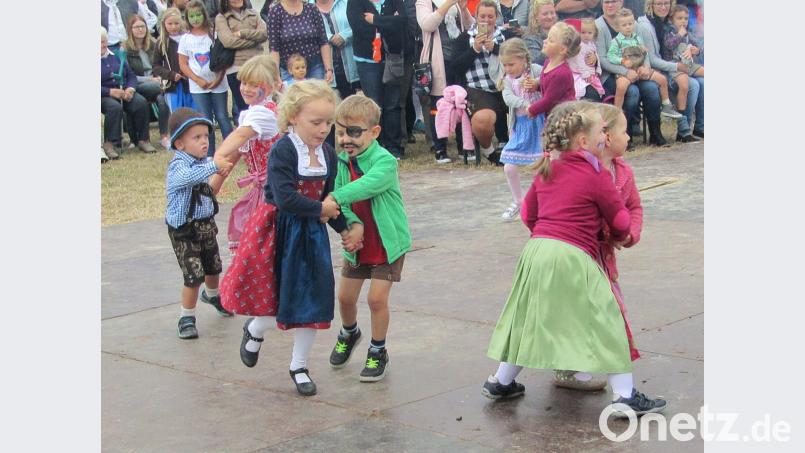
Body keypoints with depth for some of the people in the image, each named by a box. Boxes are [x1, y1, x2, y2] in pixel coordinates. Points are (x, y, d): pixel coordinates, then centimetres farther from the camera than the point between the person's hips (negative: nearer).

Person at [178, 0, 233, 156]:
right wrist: (199, 80, -10)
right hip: (198, 87, 1)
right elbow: (183, 64, 2)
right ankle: (210, 154, 7)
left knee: (222, 117, 1)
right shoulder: (186, 39, 2)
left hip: (218, 84, -1)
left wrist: (219, 79, -12)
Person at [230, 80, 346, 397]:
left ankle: (299, 366, 25)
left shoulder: (328, 155, 1)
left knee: (311, 299, 9)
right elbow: (286, 199, -27)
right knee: (278, 299, -2)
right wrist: (321, 210, -17)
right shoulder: (282, 151, -19)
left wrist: (343, 227, 4)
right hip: (280, 232, -6)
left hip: (312, 234, 6)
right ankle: (255, 330, 34)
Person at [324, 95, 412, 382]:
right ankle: (349, 334, 45)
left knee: (377, 297, -8)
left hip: (388, 242, -5)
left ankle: (378, 352, 14)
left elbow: (367, 185, -42)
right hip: (358, 242, 5)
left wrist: (335, 197, -52)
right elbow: (343, 202, -11)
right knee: (345, 296, 13)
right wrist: (353, 224, -29)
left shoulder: (385, 161, -23)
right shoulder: (341, 161, -7)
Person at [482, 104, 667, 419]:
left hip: (536, 250, 7)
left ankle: (501, 382, 32)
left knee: (529, 317, 21)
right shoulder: (597, 175, -6)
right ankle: (624, 396, -1)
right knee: (605, 320, 0)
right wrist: (620, 235, 22)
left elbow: (528, 213, 19)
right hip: (574, 256, -7)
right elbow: (620, 221, 1)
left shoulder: (546, 169, 13)